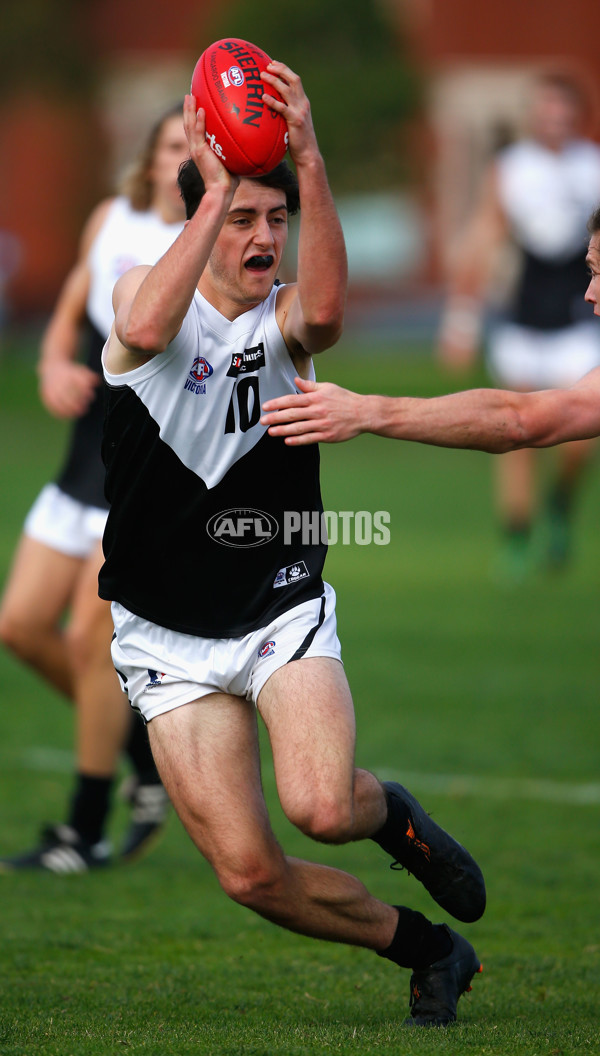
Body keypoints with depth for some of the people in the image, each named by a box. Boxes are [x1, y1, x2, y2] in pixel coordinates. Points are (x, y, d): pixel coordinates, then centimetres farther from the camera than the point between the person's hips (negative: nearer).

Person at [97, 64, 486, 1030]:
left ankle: (391, 814, 11)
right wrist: (217, 188, -31)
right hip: (169, 638, 1)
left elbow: (325, 313, -29)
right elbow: (145, 330, -28)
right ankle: (431, 952, 17)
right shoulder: (146, 291, -2)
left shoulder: (283, 317, -2)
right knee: (251, 874, -7)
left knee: (322, 808, -27)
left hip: (282, 610, 0)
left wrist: (309, 164, -38)